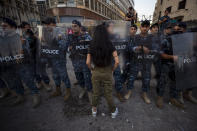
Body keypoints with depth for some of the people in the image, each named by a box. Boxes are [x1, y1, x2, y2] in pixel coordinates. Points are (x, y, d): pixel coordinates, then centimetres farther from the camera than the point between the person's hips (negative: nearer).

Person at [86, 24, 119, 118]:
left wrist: (92, 69, 6)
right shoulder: (110, 45, -11)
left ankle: (94, 110, 42)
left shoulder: (92, 47, -7)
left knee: (96, 93, 20)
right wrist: (112, 69, 0)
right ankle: (113, 111, 39)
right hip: (107, 73, -1)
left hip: (96, 72, 1)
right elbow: (117, 61, -16)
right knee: (108, 94, 17)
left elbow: (88, 62, -10)